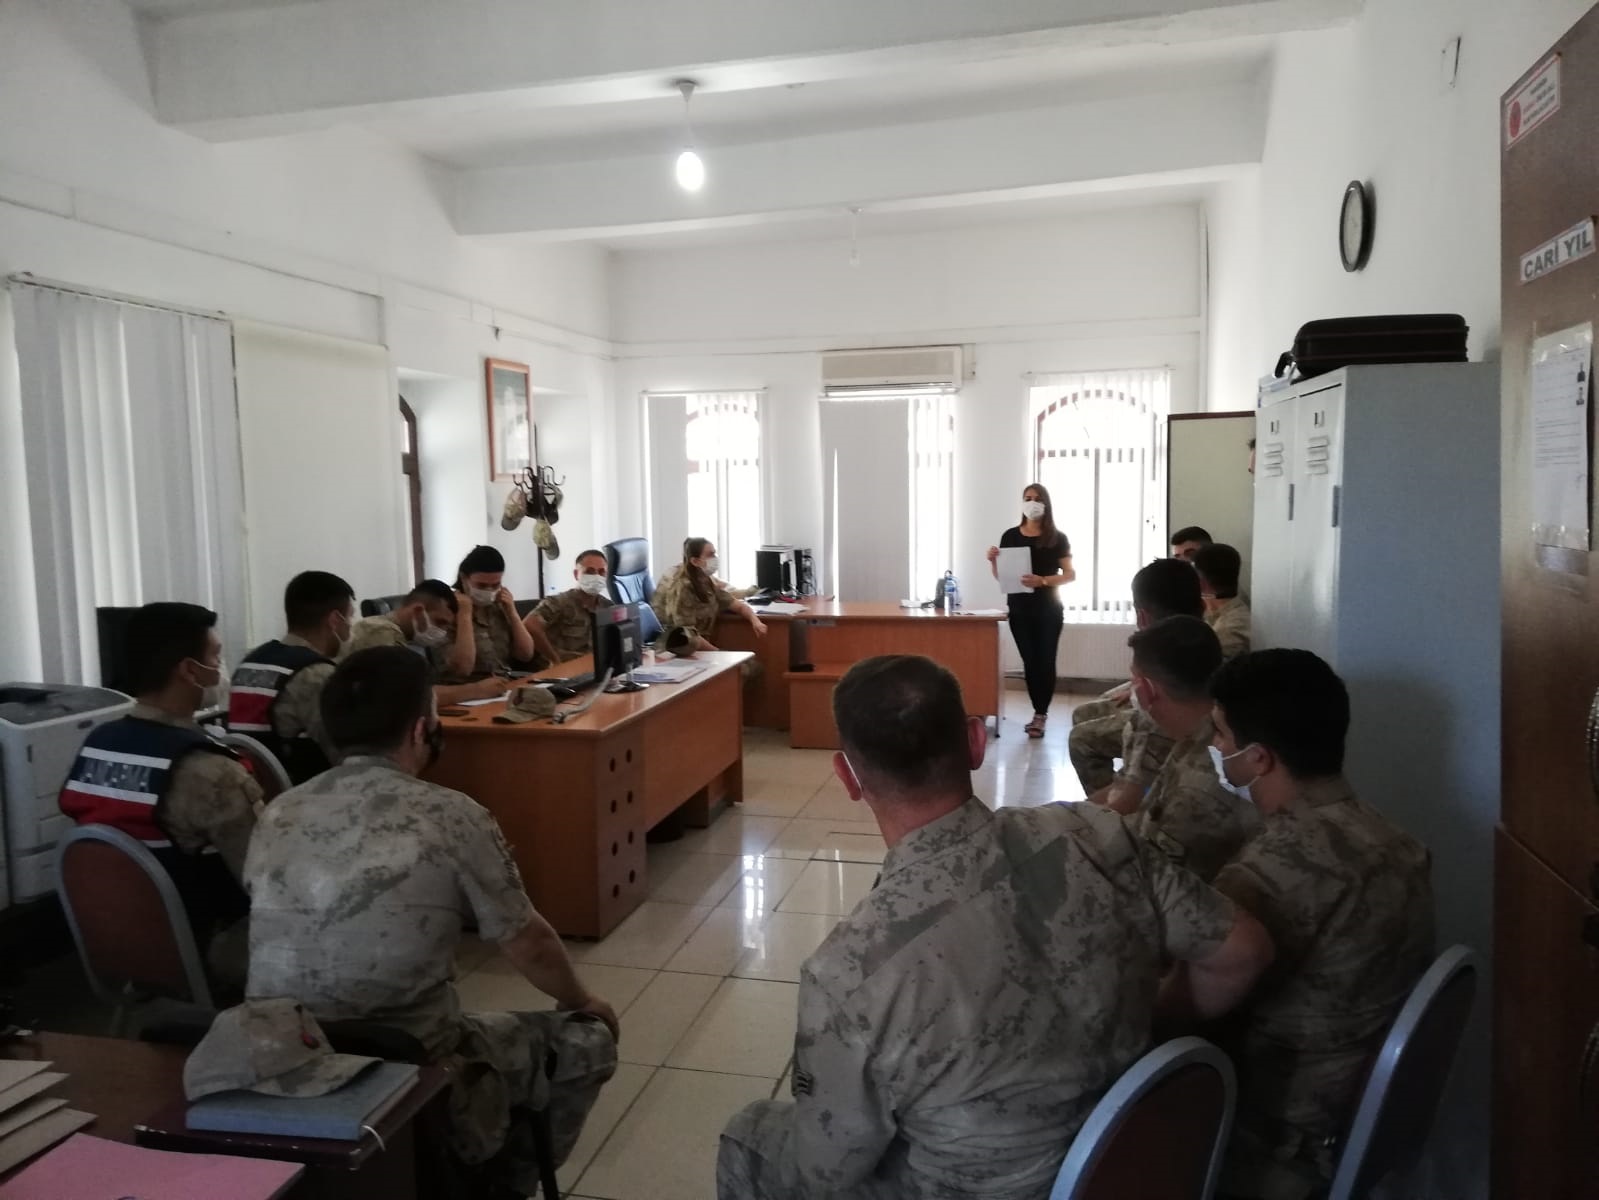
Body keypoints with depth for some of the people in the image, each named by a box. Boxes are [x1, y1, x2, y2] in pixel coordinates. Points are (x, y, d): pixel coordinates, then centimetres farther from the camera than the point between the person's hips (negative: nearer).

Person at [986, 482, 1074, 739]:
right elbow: (1001, 575, 9)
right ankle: (1039, 713, 16)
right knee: (1029, 660, 7)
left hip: (1048, 609, -2)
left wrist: (1043, 581, -20)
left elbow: (1070, 574, -4)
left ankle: (1040, 715, 4)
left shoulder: (1057, 538, -2)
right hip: (1019, 608, 2)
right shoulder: (1010, 536, 4)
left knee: (1045, 660, -2)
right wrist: (992, 561, -12)